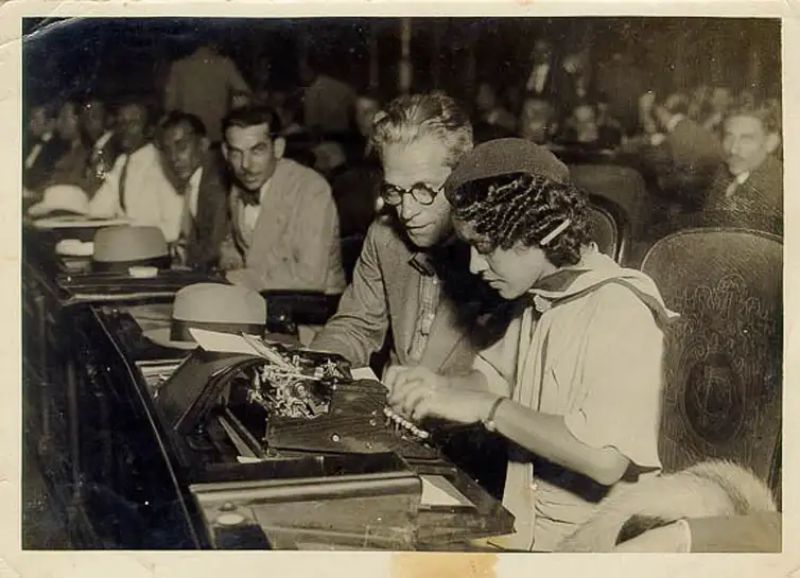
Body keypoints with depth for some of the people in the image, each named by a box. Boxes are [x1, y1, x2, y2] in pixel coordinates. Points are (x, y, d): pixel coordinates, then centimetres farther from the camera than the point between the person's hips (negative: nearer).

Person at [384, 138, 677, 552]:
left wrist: (487, 408, -24)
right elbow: (494, 375, 22)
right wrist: (440, 388, 1)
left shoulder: (620, 311, -20)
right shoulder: (538, 297, 7)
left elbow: (606, 459, -31)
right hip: (524, 529, 8)